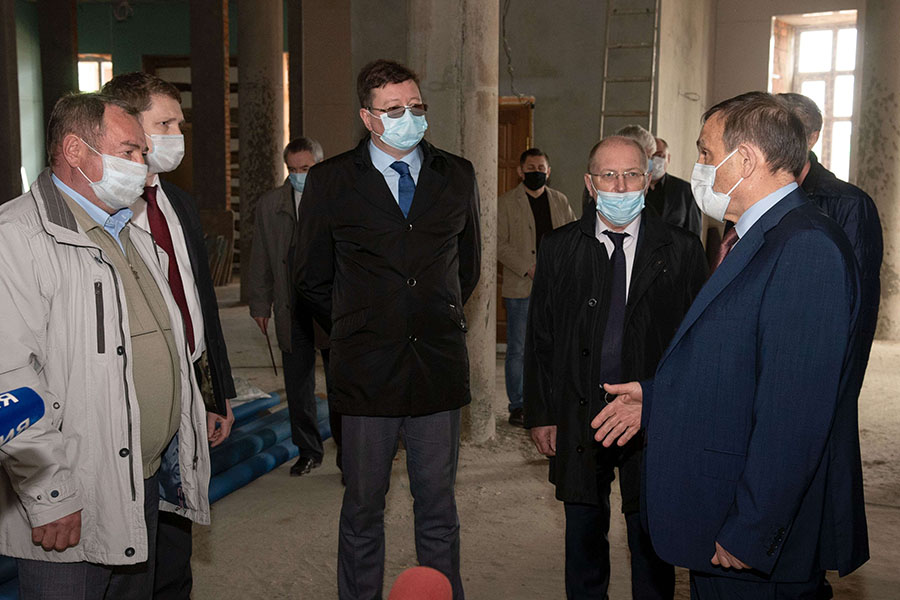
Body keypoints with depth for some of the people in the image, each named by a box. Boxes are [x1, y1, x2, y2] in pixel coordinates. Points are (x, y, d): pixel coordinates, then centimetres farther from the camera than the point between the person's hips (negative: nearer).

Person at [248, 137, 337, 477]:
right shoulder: (269, 205, 9)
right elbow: (261, 259, 12)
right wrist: (260, 305, 9)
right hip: (292, 309, 3)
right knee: (298, 387, 10)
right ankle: (308, 451, 26)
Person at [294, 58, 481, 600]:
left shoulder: (458, 176, 7)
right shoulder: (330, 181, 0)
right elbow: (313, 278, 8)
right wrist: (354, 332, 9)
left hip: (440, 367, 2)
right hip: (368, 372, -2)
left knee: (439, 508, 12)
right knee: (363, 508, 10)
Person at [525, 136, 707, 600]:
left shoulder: (682, 251, -2)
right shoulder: (558, 249, 2)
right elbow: (539, 338, 4)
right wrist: (540, 415, 0)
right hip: (578, 418, 2)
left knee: (651, 541, 12)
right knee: (583, 534, 16)